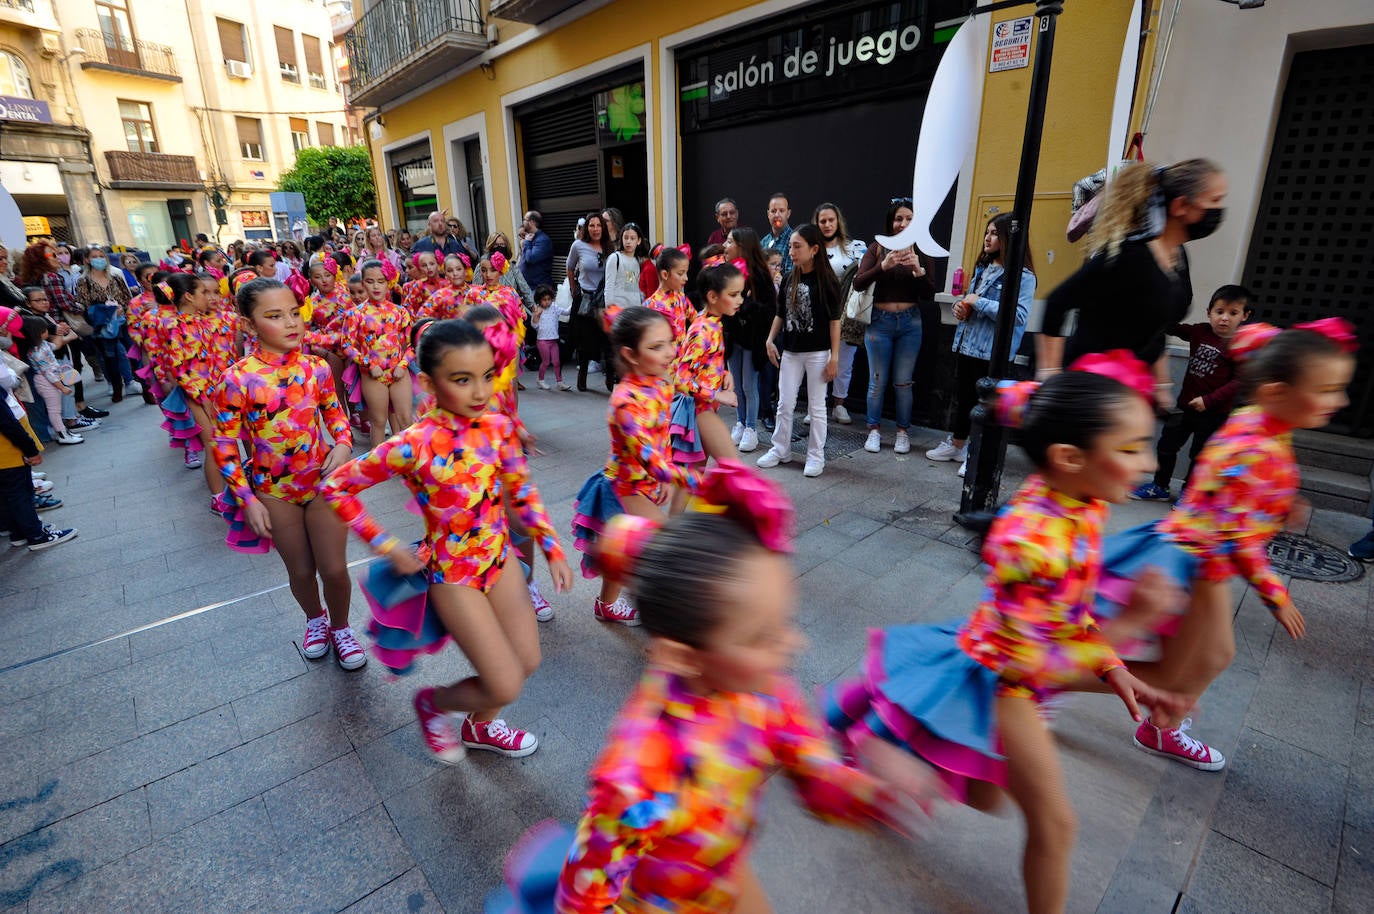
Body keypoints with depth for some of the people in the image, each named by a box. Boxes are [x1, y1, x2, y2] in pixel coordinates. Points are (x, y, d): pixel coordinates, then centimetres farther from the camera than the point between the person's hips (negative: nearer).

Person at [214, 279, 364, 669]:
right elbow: (225, 445, -8)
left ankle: (340, 626, 31)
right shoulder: (237, 379, -14)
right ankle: (315, 619, 45)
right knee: (301, 571, 14)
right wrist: (247, 499, -9)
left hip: (323, 481, 1)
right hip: (273, 490, -1)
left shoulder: (316, 368, -8)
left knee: (335, 570, 2)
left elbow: (334, 412, 9)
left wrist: (342, 445, -10)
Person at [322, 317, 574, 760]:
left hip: (499, 557, 5)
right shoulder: (413, 445, -24)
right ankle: (433, 703, 31)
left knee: (528, 661, 14)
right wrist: (388, 548, -11)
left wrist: (552, 548, 1)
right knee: (505, 686, -2)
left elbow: (522, 491, 4)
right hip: (452, 573, -5)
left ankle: (479, 724, 45)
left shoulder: (497, 427, -9)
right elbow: (336, 487, -12)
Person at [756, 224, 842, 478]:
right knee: (785, 404, 8)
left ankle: (816, 456, 16)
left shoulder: (826, 281, -7)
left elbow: (834, 321, -8)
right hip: (790, 352, 5)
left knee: (816, 406, 5)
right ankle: (780, 450, 23)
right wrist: (770, 340, 3)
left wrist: (834, 356, -11)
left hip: (818, 352, -4)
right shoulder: (789, 280, 7)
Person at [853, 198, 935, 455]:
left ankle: (903, 432, 18)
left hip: (910, 322, 1)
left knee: (903, 382, 5)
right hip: (880, 321, -1)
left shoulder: (922, 252, 3)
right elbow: (858, 283, -13)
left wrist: (918, 270, -19)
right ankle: (874, 430, 17)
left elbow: (929, 295, -2)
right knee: (877, 381, 4)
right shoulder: (878, 249, 0)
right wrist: (884, 265, -26)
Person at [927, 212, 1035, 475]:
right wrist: (960, 305, 4)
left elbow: (1018, 315, -23)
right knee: (963, 398, 18)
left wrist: (979, 302, -20)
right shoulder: (982, 268, 13)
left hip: (992, 353, -7)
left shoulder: (1022, 276, -11)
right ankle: (957, 444, 35)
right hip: (966, 345, 7)